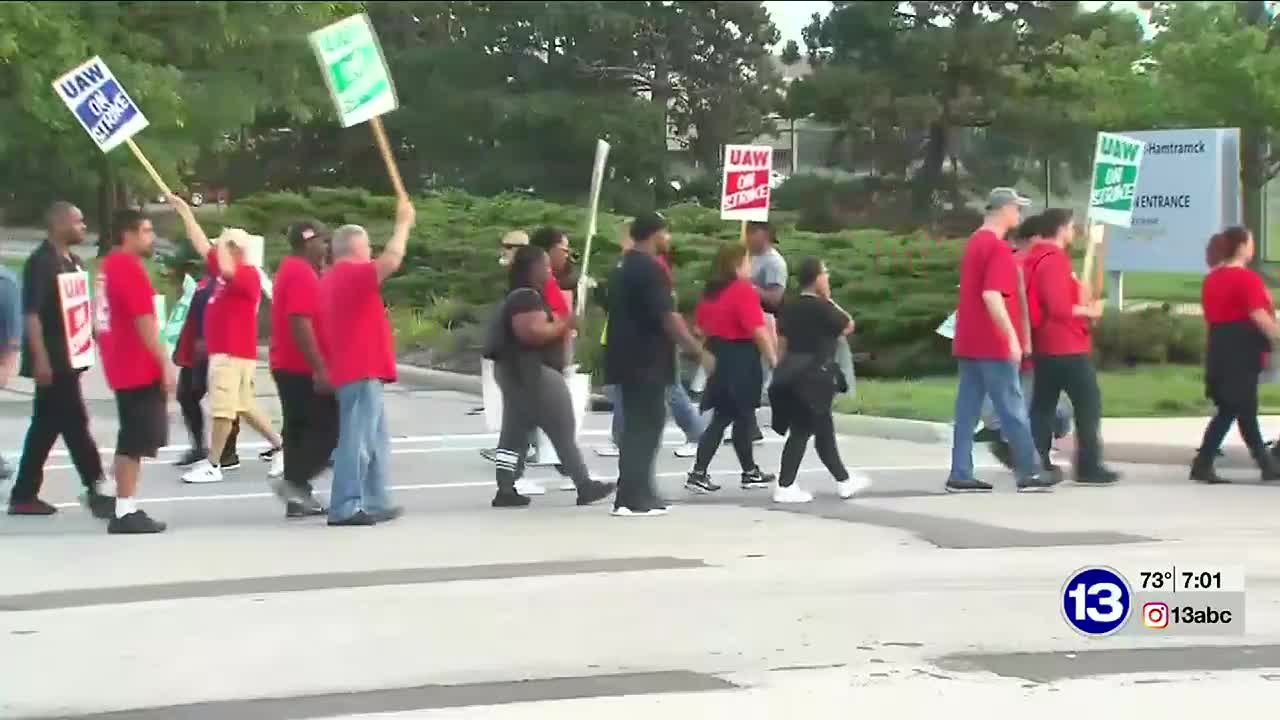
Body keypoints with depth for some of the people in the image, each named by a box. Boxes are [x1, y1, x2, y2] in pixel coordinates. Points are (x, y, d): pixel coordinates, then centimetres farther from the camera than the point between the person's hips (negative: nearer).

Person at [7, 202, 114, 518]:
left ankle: (23, 495, 16)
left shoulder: (73, 261, 14)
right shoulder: (41, 263, -13)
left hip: (68, 358, 9)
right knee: (75, 424, -6)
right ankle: (94, 490, -1)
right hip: (52, 361, -9)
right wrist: (40, 359, -23)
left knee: (46, 427, 11)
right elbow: (31, 314, -18)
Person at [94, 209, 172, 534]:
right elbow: (144, 322, -20)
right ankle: (125, 513, -4)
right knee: (135, 443, -6)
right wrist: (165, 363, -18)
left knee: (132, 441, 15)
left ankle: (125, 508, 18)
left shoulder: (108, 266, 15)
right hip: (140, 368, -10)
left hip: (124, 367, 10)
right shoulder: (130, 267, -15)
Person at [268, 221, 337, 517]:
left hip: (289, 366, 10)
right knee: (328, 428, -6)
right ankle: (294, 482, -10)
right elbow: (301, 324, -24)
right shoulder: (302, 274, -16)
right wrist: (320, 369, -25)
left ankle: (298, 497, 10)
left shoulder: (292, 270, 16)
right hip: (305, 369, -10)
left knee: (299, 429, 10)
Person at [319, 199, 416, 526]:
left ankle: (375, 503, 19)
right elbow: (392, 259, -26)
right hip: (361, 371, -10)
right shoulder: (352, 273, -13)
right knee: (357, 438, -10)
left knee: (376, 440, 16)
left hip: (353, 368, 10)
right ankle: (345, 507, -11)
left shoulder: (332, 278, 18)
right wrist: (403, 222, -13)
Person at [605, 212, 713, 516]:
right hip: (647, 361, -9)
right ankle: (631, 498, -7)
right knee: (644, 427, -6)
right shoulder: (651, 269, -14)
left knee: (636, 426, 14)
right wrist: (700, 352, -13)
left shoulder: (623, 268, 15)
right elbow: (668, 317, -19)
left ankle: (638, 494, 18)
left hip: (629, 359, 9)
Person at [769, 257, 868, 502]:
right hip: (813, 376, -8)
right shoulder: (821, 307, -13)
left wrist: (786, 369, 17)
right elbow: (848, 326, -2)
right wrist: (830, 300, 3)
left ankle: (844, 481, 21)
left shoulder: (790, 307, 9)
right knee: (801, 432, -2)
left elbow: (783, 343, 12)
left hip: (793, 373, 8)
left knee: (824, 429, 14)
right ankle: (785, 488, -1)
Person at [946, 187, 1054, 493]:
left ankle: (960, 476, 6)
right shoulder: (998, 247, -15)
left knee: (967, 411, 7)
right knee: (1013, 411, 0)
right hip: (992, 345, -9)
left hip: (969, 342, 9)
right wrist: (1012, 337, -24)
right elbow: (991, 296, -25)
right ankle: (1030, 474, 6)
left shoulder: (975, 242, 15)